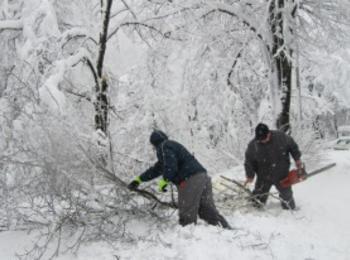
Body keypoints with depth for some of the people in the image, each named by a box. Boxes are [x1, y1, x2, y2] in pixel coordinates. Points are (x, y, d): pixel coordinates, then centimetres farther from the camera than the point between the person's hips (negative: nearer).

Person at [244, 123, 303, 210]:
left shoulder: (282, 137, -20)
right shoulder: (253, 145, -20)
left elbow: (293, 146, -1)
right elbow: (249, 162, -7)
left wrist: (297, 159, 1)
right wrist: (250, 175, -6)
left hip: (282, 176, 1)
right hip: (264, 177, -1)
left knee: (286, 196, 19)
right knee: (259, 197, 12)